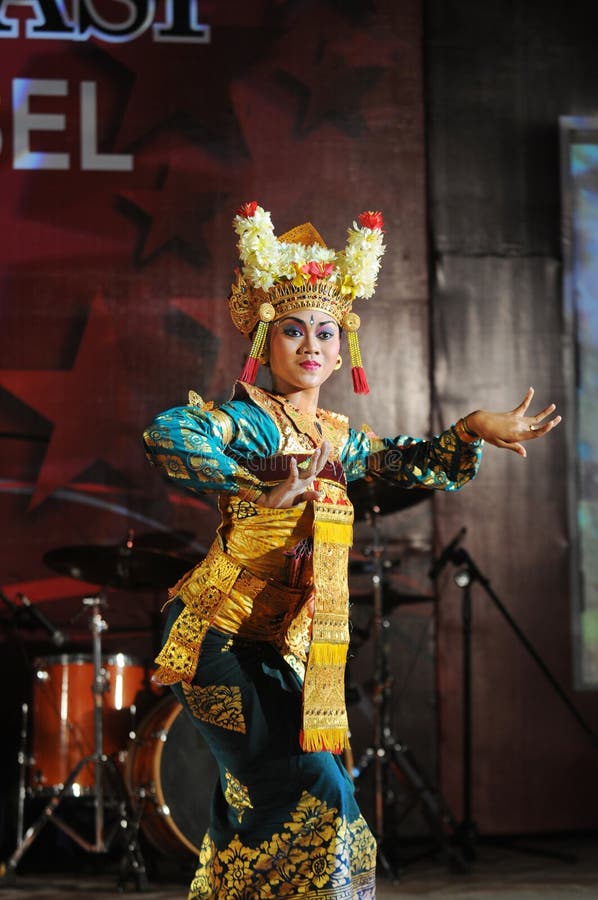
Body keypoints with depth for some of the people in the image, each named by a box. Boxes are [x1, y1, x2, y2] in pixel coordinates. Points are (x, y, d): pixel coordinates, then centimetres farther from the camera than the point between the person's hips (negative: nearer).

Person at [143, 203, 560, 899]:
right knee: (313, 791, -17)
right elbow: (166, 434, -27)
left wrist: (474, 428, 11)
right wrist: (270, 488, -25)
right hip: (222, 639, -8)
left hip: (287, 649, 8)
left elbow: (415, 464, 28)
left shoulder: (337, 437, 14)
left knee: (257, 804, 11)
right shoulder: (249, 419, -8)